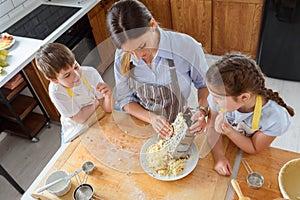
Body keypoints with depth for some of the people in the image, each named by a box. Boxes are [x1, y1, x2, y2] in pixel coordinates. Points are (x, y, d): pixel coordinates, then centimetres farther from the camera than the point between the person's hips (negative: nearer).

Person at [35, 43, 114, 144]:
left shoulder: (90, 73, -18)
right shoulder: (56, 91, -25)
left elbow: (108, 109, -14)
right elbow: (80, 118, -19)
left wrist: (108, 95, -35)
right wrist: (97, 101, -11)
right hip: (77, 133, -2)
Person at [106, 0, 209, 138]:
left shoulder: (187, 47, -20)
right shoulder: (122, 56, -12)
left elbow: (204, 84, -2)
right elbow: (125, 100, -2)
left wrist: (202, 111, -19)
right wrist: (151, 118, -18)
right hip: (143, 125, 1)